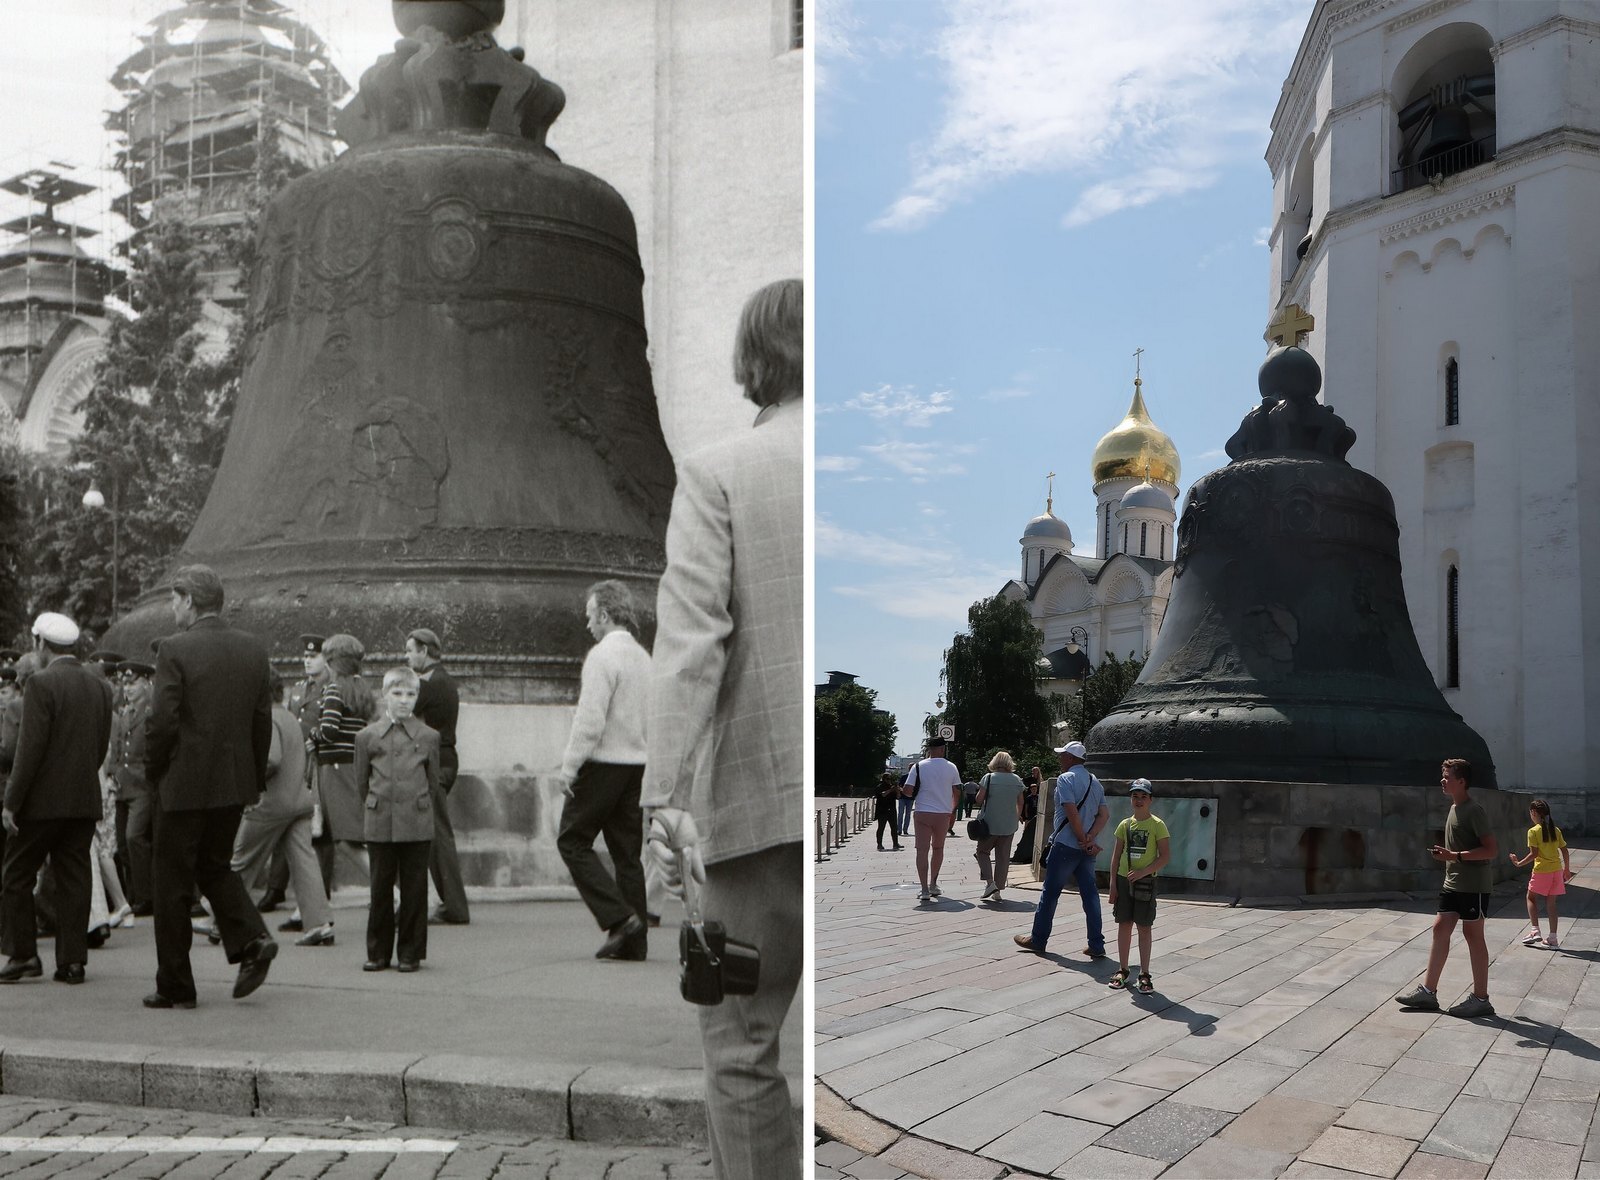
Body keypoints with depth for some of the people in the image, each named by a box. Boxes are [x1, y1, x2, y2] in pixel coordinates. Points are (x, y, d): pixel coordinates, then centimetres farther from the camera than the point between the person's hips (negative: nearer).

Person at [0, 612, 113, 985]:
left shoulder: (41, 684, -11)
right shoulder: (100, 686, 8)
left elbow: (30, 748, -15)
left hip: (43, 800, -6)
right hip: (85, 800, 6)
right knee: (74, 879, 7)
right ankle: (72, 960, 7)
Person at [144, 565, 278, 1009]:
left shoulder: (175, 649, -13)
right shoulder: (254, 649, 4)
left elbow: (162, 721, -15)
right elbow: (263, 720, 7)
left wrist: (152, 772, 1)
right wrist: (256, 779, 15)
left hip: (184, 784, -6)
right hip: (234, 783, 6)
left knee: (171, 882, 7)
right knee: (216, 866, 23)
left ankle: (175, 986, 14)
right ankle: (251, 940, 3)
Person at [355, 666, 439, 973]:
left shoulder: (428, 736, 4)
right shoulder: (367, 736, 6)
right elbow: (361, 782, 12)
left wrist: (419, 809, 11)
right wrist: (372, 810, 12)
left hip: (417, 825, 0)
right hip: (379, 826, 1)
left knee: (414, 890, 3)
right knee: (380, 889, 6)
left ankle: (411, 953, 12)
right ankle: (378, 953, 16)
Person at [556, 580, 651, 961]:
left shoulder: (602, 655, -12)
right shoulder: (643, 657, 13)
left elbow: (591, 719, -19)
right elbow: (652, 719, 16)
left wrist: (569, 765, -14)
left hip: (603, 763, -8)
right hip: (637, 764, 8)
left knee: (573, 841, 3)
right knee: (627, 851, 10)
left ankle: (620, 917, -7)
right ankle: (633, 942, 10)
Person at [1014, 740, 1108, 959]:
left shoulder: (1065, 779, -11)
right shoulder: (1095, 782, 12)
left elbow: (1072, 813, -19)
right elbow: (1104, 815, 5)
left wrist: (1083, 840, -12)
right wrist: (1090, 839, -6)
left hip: (1066, 845, -7)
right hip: (1088, 850, 7)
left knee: (1050, 893, 5)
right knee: (1090, 894, 7)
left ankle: (1038, 940, 13)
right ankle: (1097, 946, 4)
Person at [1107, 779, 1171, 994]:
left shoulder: (1157, 825, -6)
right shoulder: (1125, 825, 5)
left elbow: (1165, 856, -9)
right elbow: (1116, 856, 8)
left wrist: (1143, 872, -18)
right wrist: (1113, 883, 2)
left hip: (1145, 882, -3)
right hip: (1124, 880, 3)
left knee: (1144, 927, 1)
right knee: (1124, 925, 7)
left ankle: (1144, 975, 7)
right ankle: (1122, 970, 17)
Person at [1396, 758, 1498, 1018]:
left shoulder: (1474, 810, -16)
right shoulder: (1454, 808, 12)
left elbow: (1492, 849, -20)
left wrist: (1455, 856, -24)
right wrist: (1445, 854, 10)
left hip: (1473, 884, -9)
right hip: (1453, 882, 9)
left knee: (1472, 934, -1)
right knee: (1440, 928, 7)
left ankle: (1481, 998, 9)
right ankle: (1428, 991, 11)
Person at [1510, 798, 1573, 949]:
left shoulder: (1533, 831, -10)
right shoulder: (1555, 830, 6)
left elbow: (1534, 853, -15)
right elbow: (1565, 852, 8)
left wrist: (1519, 863, -5)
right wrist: (1567, 870, 18)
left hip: (1541, 871, -5)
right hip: (1556, 870, 5)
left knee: (1531, 898, 12)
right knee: (1551, 903, 9)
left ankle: (1535, 931, 1)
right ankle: (1553, 939, 9)